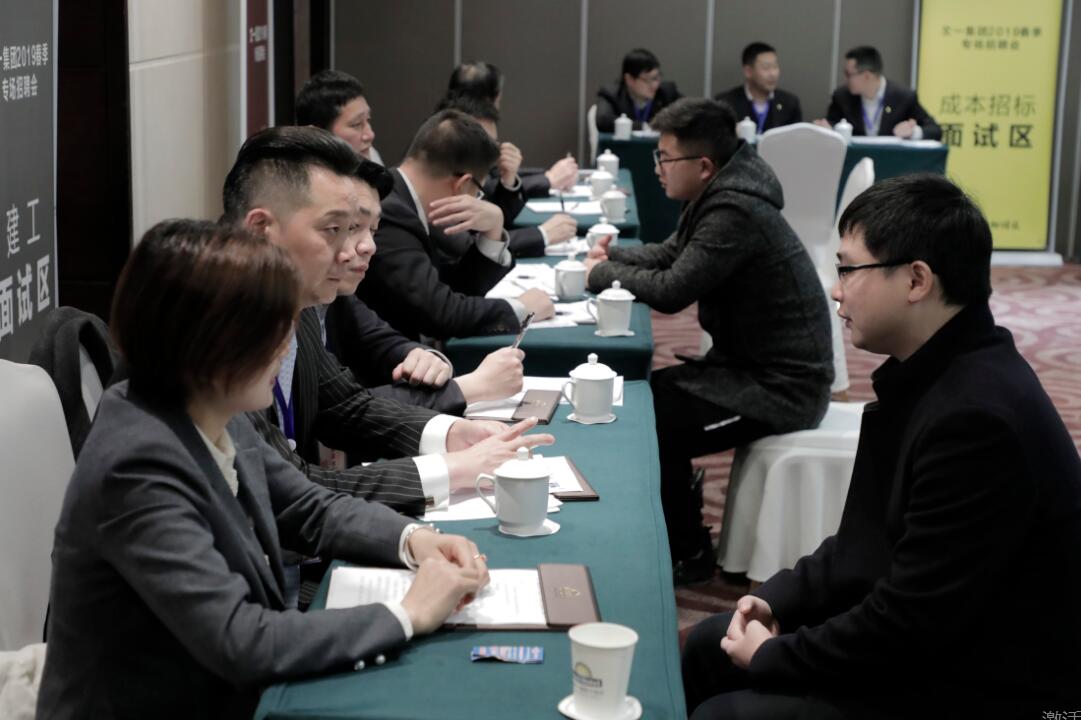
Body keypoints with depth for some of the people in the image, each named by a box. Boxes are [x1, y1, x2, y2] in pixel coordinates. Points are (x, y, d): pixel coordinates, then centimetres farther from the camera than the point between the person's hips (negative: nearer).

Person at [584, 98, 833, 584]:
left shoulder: (736, 214, -25)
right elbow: (668, 255, 18)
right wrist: (612, 257, 0)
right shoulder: (717, 198, 6)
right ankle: (674, 519, 21)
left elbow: (671, 291, -26)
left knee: (653, 425, -14)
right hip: (751, 363, 10)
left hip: (781, 388, -10)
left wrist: (600, 274, -11)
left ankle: (687, 553, 5)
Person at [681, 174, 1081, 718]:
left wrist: (771, 657, -14)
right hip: (919, 637, 10)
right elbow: (874, 538, 15)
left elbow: (907, 624, -27)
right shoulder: (933, 373, 4)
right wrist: (779, 597, 4)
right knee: (709, 646, 15)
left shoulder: (977, 419, -30)